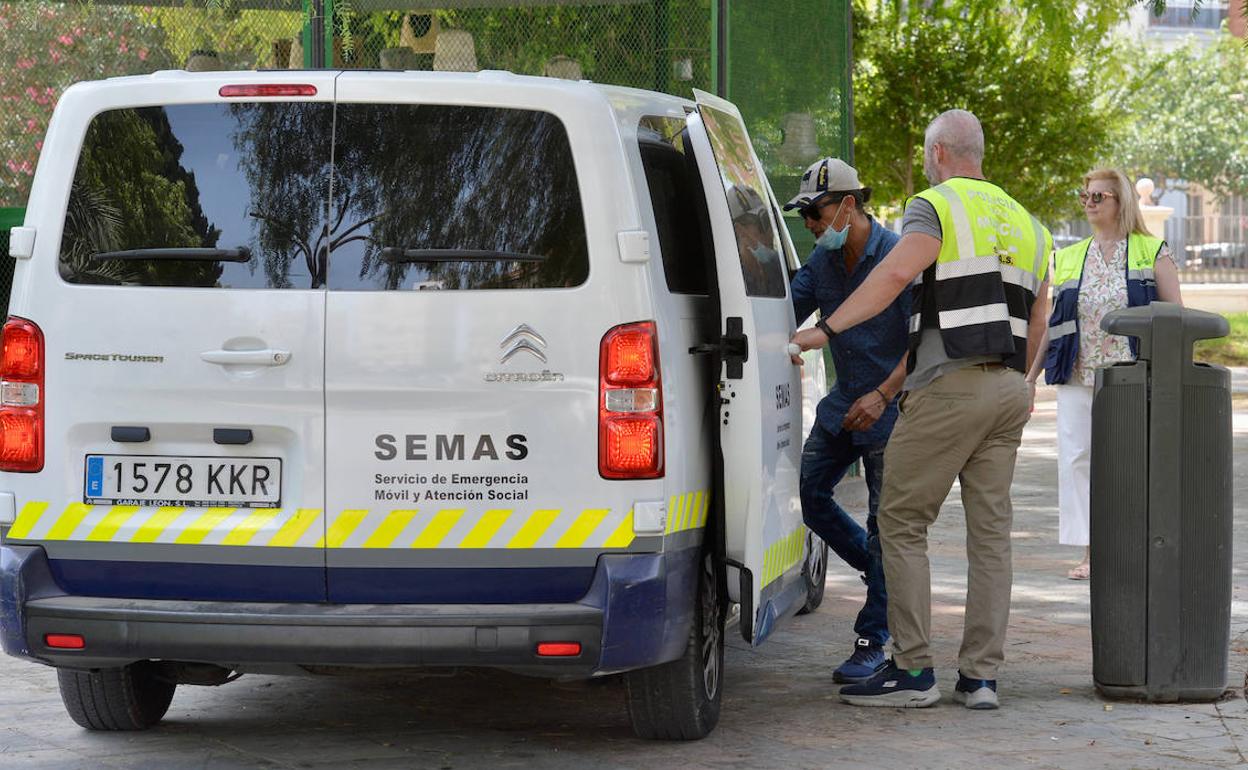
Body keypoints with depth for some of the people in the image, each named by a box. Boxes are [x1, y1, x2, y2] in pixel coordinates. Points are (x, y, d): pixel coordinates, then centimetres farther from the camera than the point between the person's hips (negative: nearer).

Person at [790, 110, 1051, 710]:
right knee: (990, 531, 7)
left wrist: (826, 330, -22)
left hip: (948, 387, -7)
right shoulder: (1025, 222, 22)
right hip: (1008, 390, 7)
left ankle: (913, 670, -5)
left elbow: (896, 273, -20)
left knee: (902, 522, -2)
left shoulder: (936, 206, -2)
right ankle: (980, 676, 5)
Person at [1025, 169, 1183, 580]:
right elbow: (1054, 323, 18)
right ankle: (1090, 551, 3)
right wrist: (1031, 376, 13)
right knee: (1076, 458, -3)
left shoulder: (1152, 252, 4)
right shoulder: (1069, 258, 14)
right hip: (1077, 377, 4)